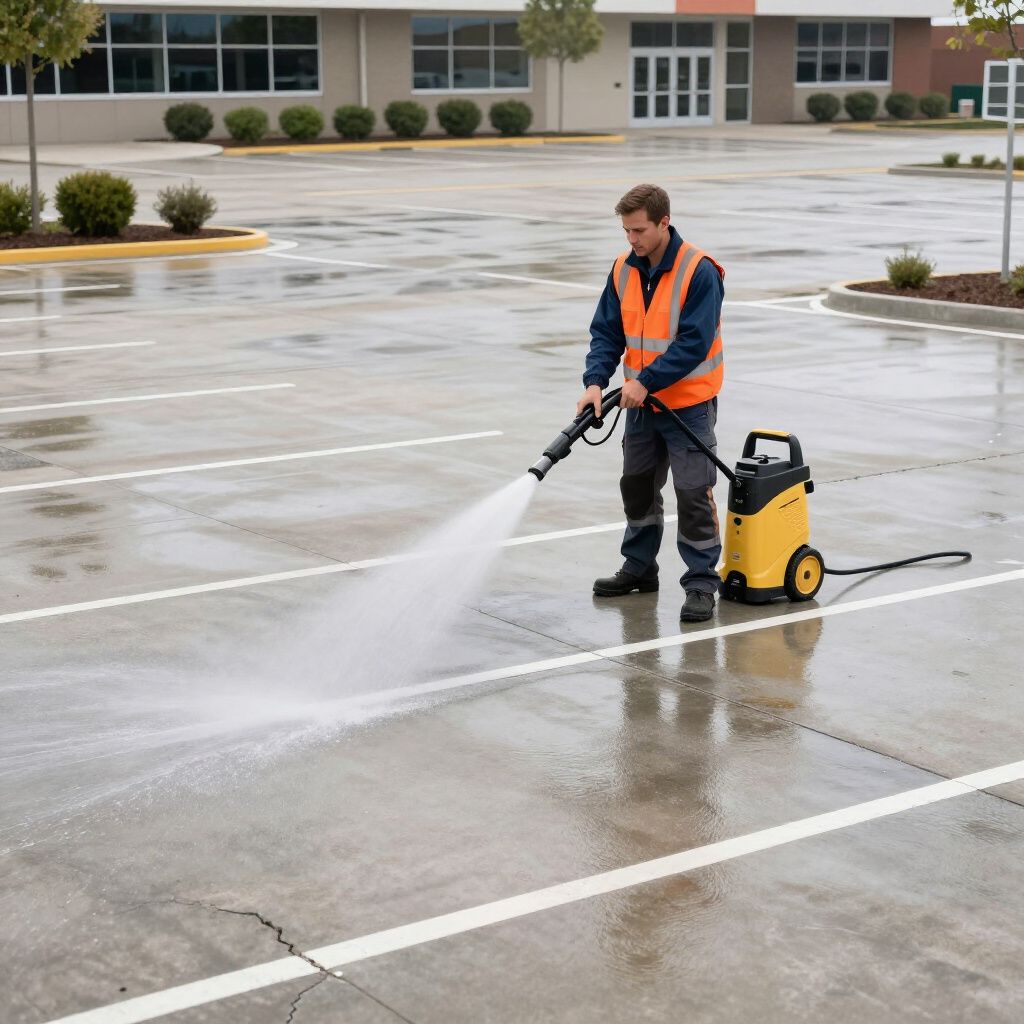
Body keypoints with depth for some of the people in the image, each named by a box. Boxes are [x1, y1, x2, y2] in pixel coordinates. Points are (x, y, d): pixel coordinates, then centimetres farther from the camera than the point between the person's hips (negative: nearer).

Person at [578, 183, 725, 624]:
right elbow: (606, 332, 1)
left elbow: (694, 343, -24)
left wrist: (645, 381, -25)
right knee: (637, 485, 16)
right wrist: (595, 382, -14)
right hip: (641, 403, 7)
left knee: (693, 492, -4)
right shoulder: (623, 270, 0)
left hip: (689, 405, -7)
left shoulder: (699, 272, -20)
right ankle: (639, 568, 32)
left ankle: (702, 583, 4)